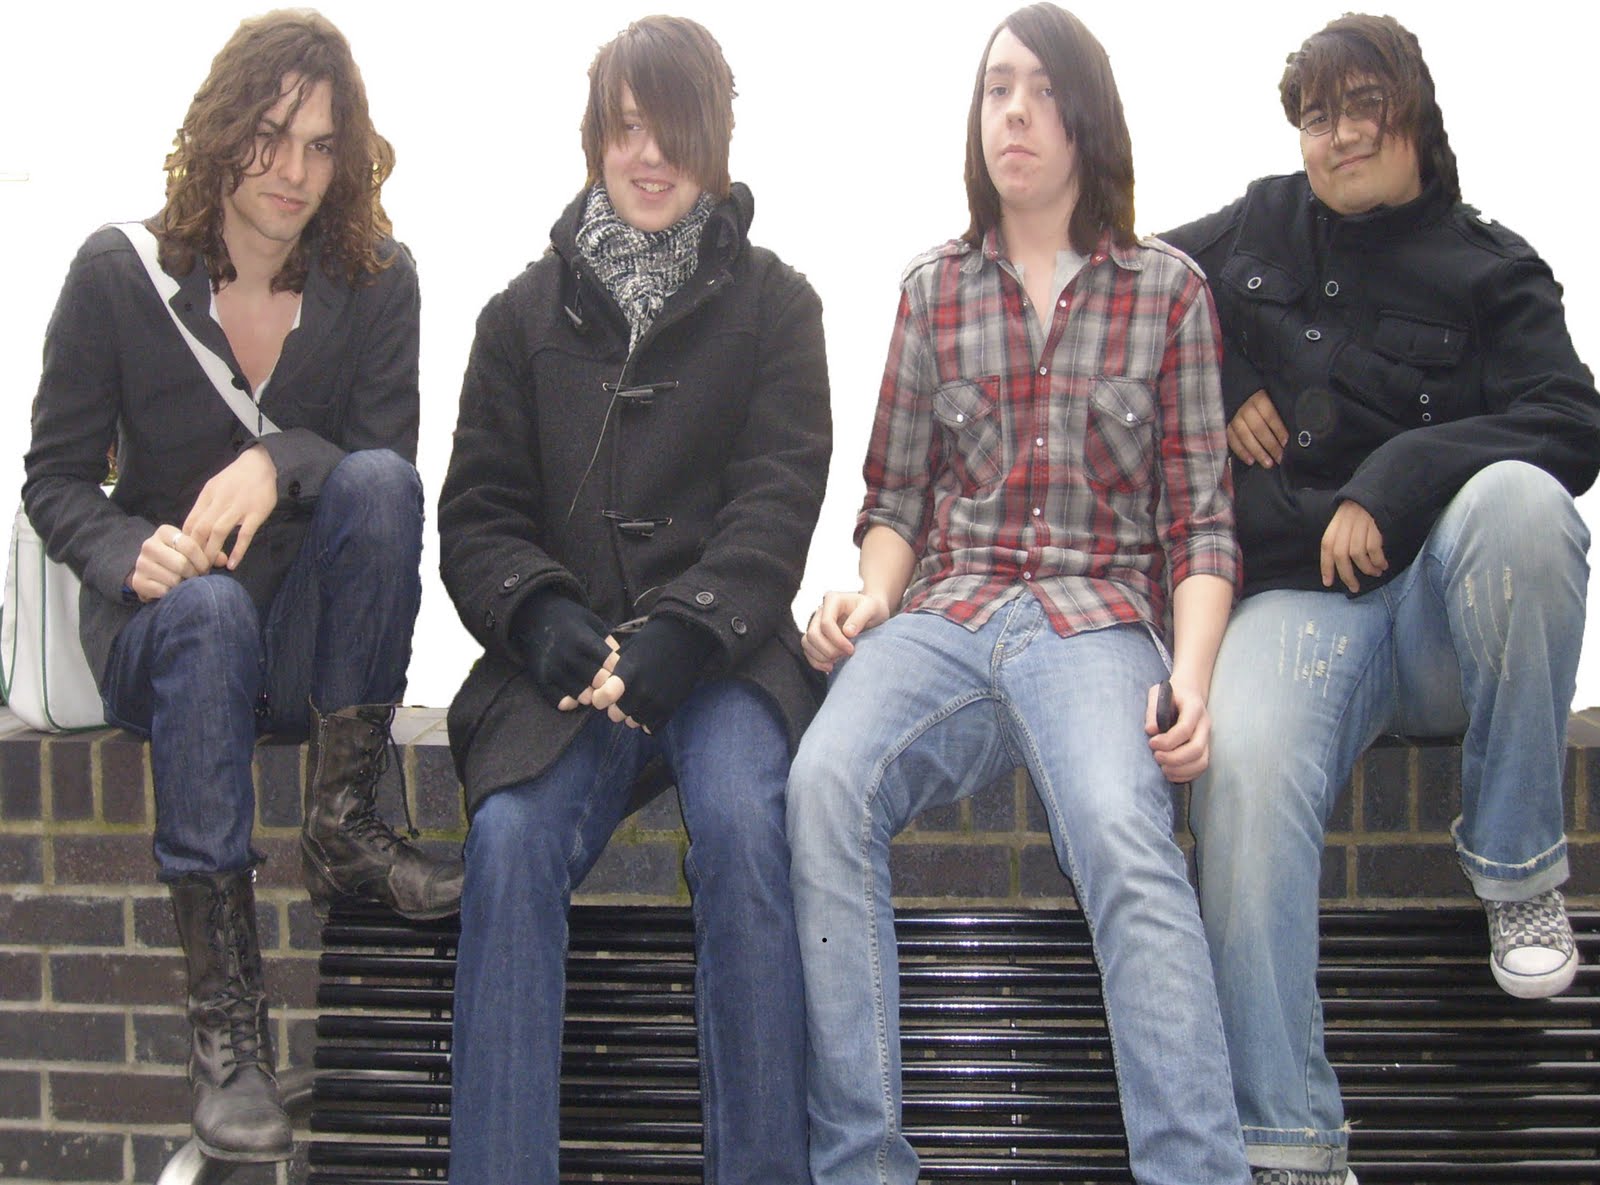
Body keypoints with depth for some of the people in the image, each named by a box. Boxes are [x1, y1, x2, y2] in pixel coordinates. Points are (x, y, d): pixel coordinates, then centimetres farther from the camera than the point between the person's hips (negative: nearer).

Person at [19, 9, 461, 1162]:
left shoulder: (376, 280, -1)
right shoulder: (118, 270, -4)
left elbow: (391, 465, -9)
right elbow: (55, 480, -1)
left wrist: (280, 461, -29)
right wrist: (132, 552, -23)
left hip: (315, 637, 1)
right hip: (159, 631, -1)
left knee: (377, 480, -28)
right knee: (206, 608, -37)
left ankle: (344, 822, -22)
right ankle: (225, 1020, -37)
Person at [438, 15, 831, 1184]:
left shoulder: (772, 302, 9)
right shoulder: (529, 311, 14)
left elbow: (778, 498, -2)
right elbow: (478, 510, 9)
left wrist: (678, 634, -17)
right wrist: (542, 619, -12)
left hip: (722, 643, -1)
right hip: (567, 648, 2)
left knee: (743, 824, -30)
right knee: (511, 839, -26)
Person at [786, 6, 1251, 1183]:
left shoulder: (1167, 287, 12)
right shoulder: (934, 287, 17)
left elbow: (1202, 516, 8)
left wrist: (1192, 671, -9)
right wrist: (873, 592, -2)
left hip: (1099, 615, -2)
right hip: (946, 612, 2)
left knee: (1124, 833, -34)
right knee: (826, 783, -30)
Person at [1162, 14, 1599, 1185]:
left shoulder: (1487, 266, 10)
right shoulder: (1259, 229, 18)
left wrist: (1394, 479, -16)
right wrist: (1223, 387, 9)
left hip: (1447, 604, 0)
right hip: (1295, 598, 1)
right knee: (1244, 765, -33)